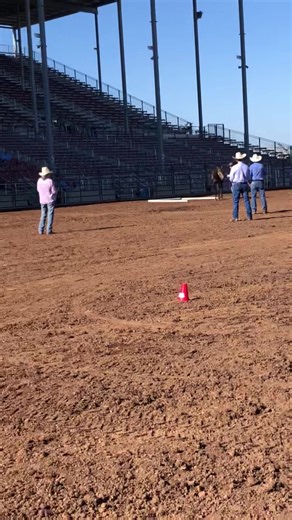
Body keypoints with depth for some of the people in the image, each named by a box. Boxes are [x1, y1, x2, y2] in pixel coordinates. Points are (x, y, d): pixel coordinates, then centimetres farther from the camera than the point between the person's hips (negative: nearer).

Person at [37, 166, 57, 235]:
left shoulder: (39, 181, -2)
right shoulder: (50, 181, -17)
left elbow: (38, 189, 9)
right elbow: (54, 191, -13)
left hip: (42, 200, 5)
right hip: (50, 200, -5)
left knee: (43, 214, 13)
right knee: (50, 214, 3)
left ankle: (41, 230, 8)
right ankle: (49, 230, 0)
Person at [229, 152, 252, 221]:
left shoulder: (234, 167, -9)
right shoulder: (246, 167, 0)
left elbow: (231, 178, -4)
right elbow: (249, 178, 4)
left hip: (236, 185, -3)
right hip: (244, 184, 3)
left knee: (235, 201, 1)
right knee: (246, 200, 7)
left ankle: (235, 217, -2)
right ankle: (249, 216, 7)